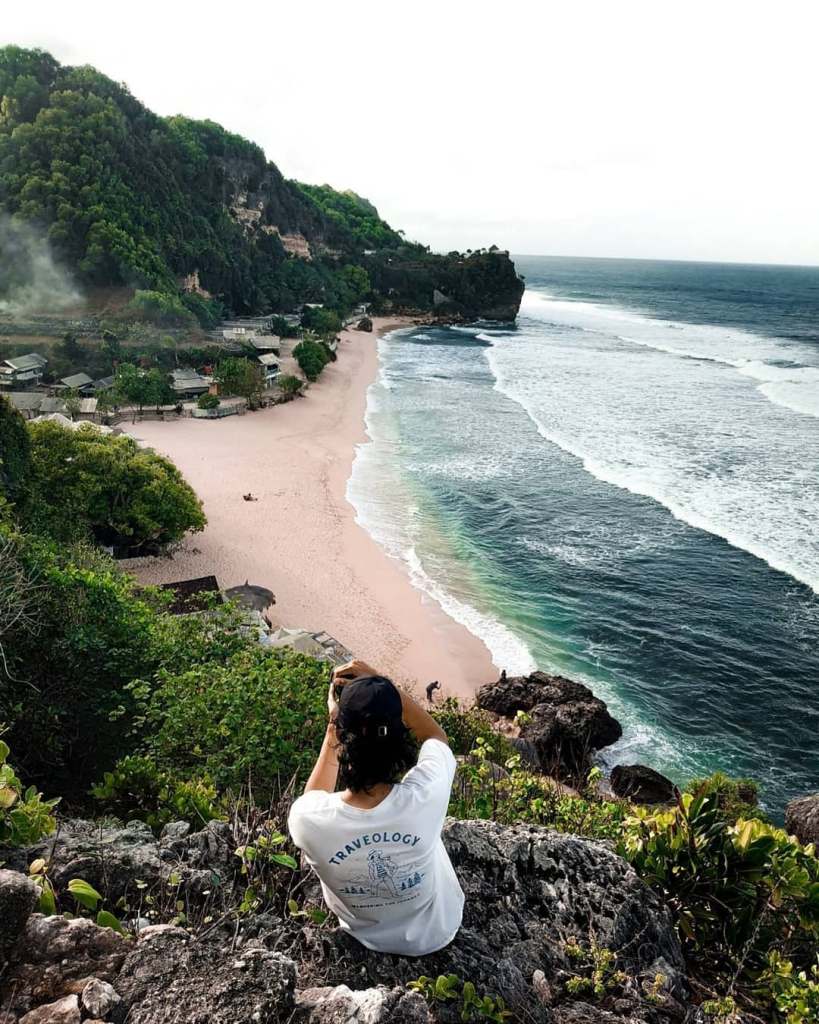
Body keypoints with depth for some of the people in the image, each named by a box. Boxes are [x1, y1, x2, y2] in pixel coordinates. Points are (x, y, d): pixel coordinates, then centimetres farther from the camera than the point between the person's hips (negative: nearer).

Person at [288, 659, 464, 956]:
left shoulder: (306, 819, -35)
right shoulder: (426, 796, -37)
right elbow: (436, 736, -12)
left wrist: (335, 723, -13)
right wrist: (380, 684, -19)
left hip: (369, 937, 0)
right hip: (436, 931, 0)